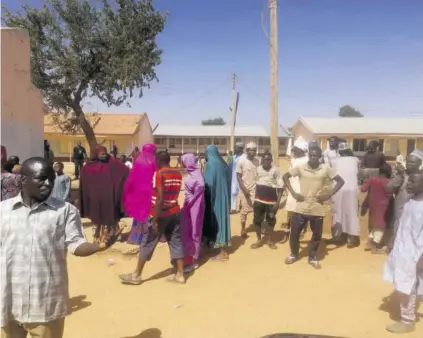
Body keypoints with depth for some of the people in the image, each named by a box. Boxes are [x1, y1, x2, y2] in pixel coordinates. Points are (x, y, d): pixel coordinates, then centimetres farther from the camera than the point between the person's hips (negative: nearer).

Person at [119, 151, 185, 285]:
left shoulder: (159, 174, -15)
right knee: (176, 242, 10)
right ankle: (180, 275, 13)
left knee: (147, 244, 5)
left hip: (162, 214, -6)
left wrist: (155, 219, -19)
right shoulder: (178, 174, 5)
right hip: (175, 212, 7)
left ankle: (136, 275, 15)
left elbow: (160, 198, -21)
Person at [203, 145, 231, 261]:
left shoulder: (211, 165, -15)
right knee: (222, 219, 13)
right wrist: (224, 194, 18)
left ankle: (222, 254, 7)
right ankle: (225, 251, 21)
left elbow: (208, 183, -20)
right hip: (224, 197, 8)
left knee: (216, 221, 0)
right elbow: (228, 182, 12)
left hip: (214, 198, -8)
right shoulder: (223, 164, 8)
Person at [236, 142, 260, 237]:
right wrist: (244, 189, -15)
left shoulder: (257, 161, 2)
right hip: (245, 189, -3)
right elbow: (238, 176, -7)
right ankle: (243, 228, 19)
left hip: (256, 189, 3)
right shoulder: (241, 161, -9)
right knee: (244, 209, 5)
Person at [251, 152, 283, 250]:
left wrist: (278, 202, -11)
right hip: (259, 200, 2)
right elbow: (253, 184, 9)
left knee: (270, 220, 9)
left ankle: (270, 240, 25)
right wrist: (252, 198, 9)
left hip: (271, 201, -2)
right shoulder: (257, 169, -1)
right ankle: (259, 240, 21)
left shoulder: (276, 170, -8)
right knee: (257, 220, 6)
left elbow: (280, 187, -6)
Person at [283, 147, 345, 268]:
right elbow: (285, 176, 4)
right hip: (301, 207, 0)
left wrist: (329, 195, -8)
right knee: (294, 232, 7)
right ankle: (293, 254, 31)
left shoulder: (326, 169, -4)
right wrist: (293, 192, -5)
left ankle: (312, 257, 31)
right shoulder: (300, 167, -4)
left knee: (317, 235, 9)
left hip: (317, 209, 0)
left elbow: (340, 181, 2)